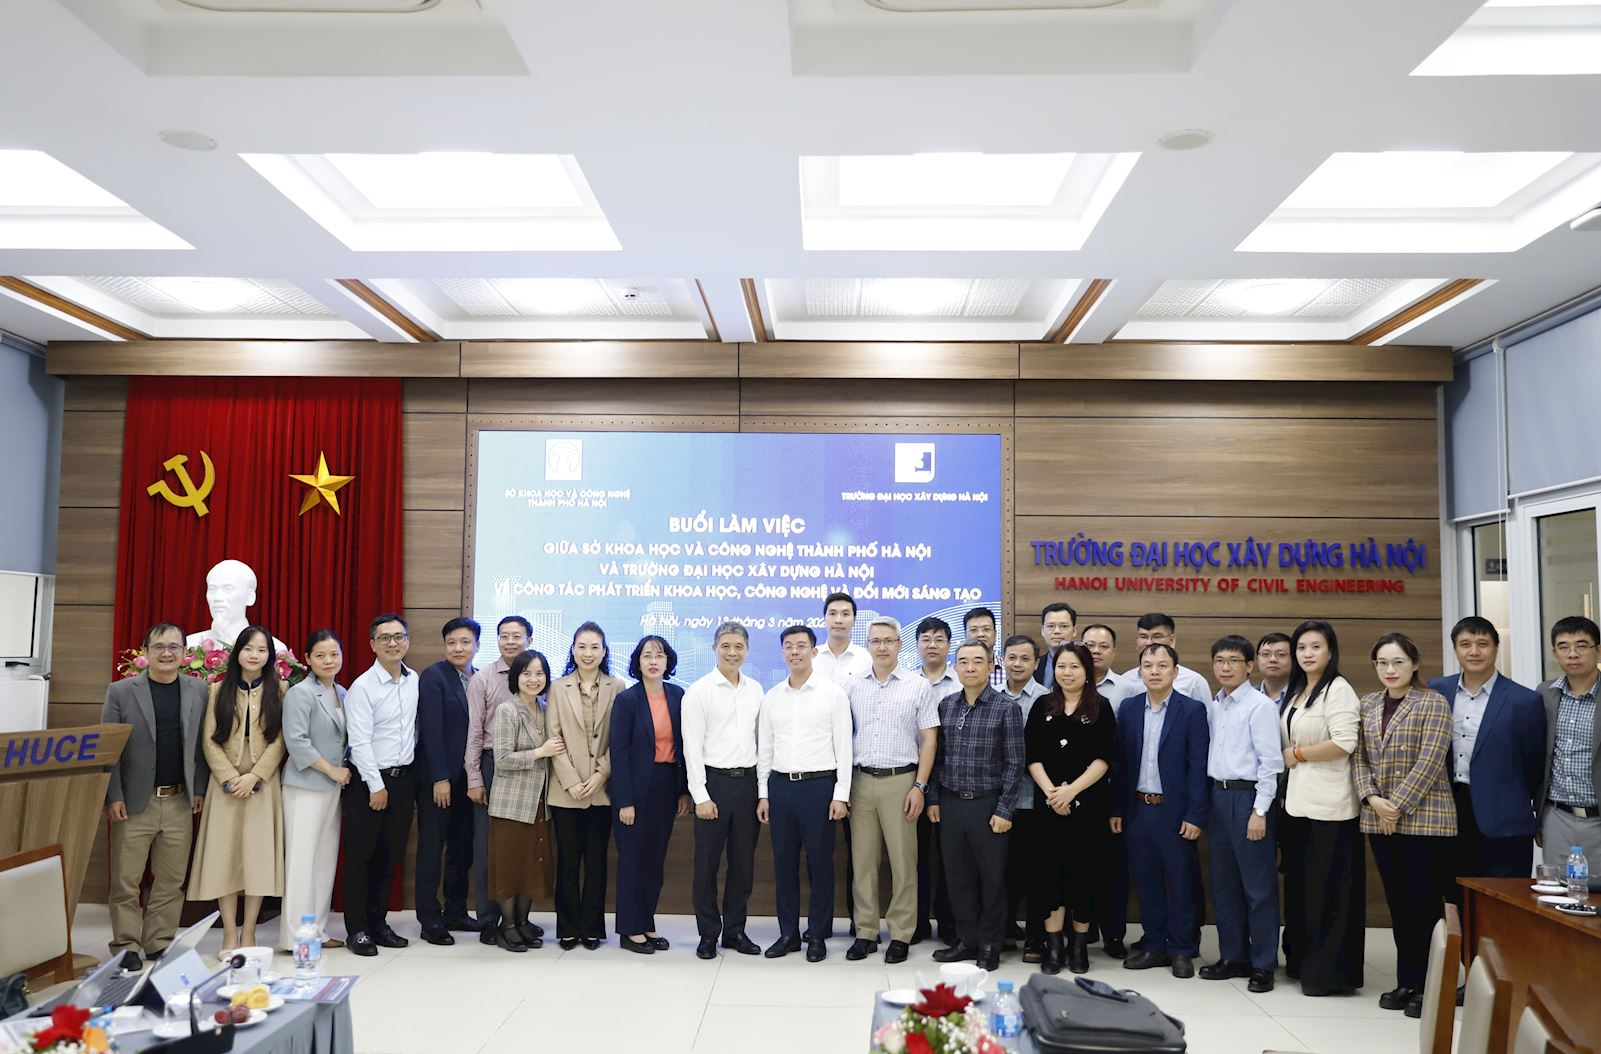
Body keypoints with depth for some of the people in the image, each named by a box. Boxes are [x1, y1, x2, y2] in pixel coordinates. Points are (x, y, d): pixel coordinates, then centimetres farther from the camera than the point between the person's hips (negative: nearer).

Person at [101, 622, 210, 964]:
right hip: (134, 803, -2)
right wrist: (113, 797, -7)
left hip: (180, 803, 2)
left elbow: (202, 743, 8)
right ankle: (126, 947, 15)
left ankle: (160, 944, 18)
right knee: (126, 882, 4)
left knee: (171, 882, 8)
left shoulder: (199, 690, 6)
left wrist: (199, 789, 4)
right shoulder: (120, 691, 0)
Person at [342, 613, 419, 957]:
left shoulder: (414, 681, 5)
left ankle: (378, 924, 24)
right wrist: (376, 786, -15)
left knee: (389, 857, 13)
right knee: (360, 857, 3)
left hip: (404, 778, 5)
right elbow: (359, 742, -15)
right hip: (369, 781, -5)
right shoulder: (362, 687, -11)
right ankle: (356, 930, 12)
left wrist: (405, 778, 8)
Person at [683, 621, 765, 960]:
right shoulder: (699, 691, -5)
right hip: (714, 780, -4)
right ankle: (708, 934, 17)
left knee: (743, 861, 10)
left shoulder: (755, 690, 9)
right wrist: (701, 796, -11)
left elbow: (762, 739, 12)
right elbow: (692, 747, -7)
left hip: (748, 780, 4)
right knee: (707, 862, 4)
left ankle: (735, 930, 23)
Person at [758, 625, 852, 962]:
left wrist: (841, 794, -8)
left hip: (819, 784, -4)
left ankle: (817, 935, 15)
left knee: (820, 861, 3)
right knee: (784, 861, 8)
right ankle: (788, 933, 19)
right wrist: (763, 793, 8)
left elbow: (843, 747, -3)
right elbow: (764, 748, 12)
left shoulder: (833, 693, -2)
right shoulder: (771, 697, 9)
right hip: (780, 784, 4)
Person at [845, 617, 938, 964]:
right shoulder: (852, 687, 9)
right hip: (860, 779, 3)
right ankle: (865, 933, 15)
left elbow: (929, 740, 0)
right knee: (863, 860, 6)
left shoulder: (919, 687, 1)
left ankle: (901, 935, 10)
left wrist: (919, 786, -7)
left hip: (900, 781, -2)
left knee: (903, 861, 1)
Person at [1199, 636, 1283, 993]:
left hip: (1248, 797, -7)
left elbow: (1270, 761, -12)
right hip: (1217, 796, 7)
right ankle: (1233, 957, 24)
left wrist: (1259, 811, -15)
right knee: (1224, 884, 13)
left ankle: (1263, 965, 11)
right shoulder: (1212, 707, 11)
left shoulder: (1260, 705, -8)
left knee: (1258, 886, 0)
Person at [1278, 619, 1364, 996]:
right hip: (1298, 802, 8)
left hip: (1328, 806, -8)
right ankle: (1302, 961, 24)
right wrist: (1288, 759, 7)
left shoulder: (1337, 690, -10)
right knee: (1299, 885, 13)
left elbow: (1344, 743, -20)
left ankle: (1330, 972, 8)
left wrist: (1297, 754, -11)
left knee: (1327, 890, -1)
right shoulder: (1294, 692, 15)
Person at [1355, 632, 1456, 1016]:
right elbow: (1359, 757, 8)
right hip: (1380, 820, 5)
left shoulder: (1433, 703, -5)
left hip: (1424, 817, -5)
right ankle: (1406, 981, 20)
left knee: (1425, 901, -1)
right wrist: (1373, 799, -7)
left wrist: (1398, 805, -14)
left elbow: (1429, 762, -13)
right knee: (1397, 901, 11)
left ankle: (1426, 985, 11)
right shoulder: (1368, 705, 11)